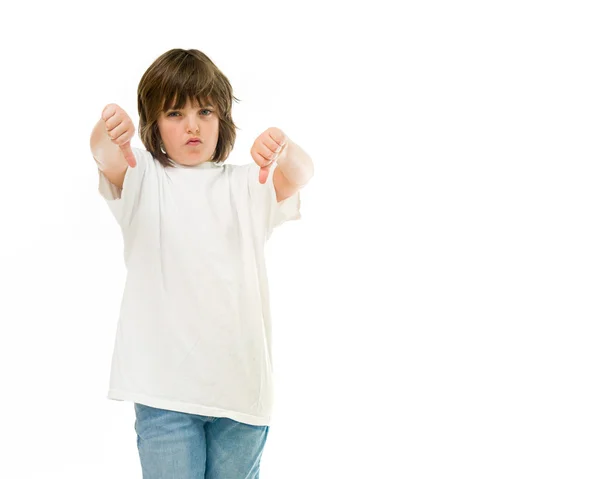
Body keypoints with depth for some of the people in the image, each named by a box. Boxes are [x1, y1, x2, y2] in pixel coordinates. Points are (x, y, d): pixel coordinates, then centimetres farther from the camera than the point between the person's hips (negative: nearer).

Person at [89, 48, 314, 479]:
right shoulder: (143, 179, 8)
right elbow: (108, 160, -15)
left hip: (241, 382, 2)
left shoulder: (248, 184, 11)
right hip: (164, 381, -1)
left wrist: (284, 150, -33)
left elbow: (302, 174, -9)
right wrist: (106, 135, -40)